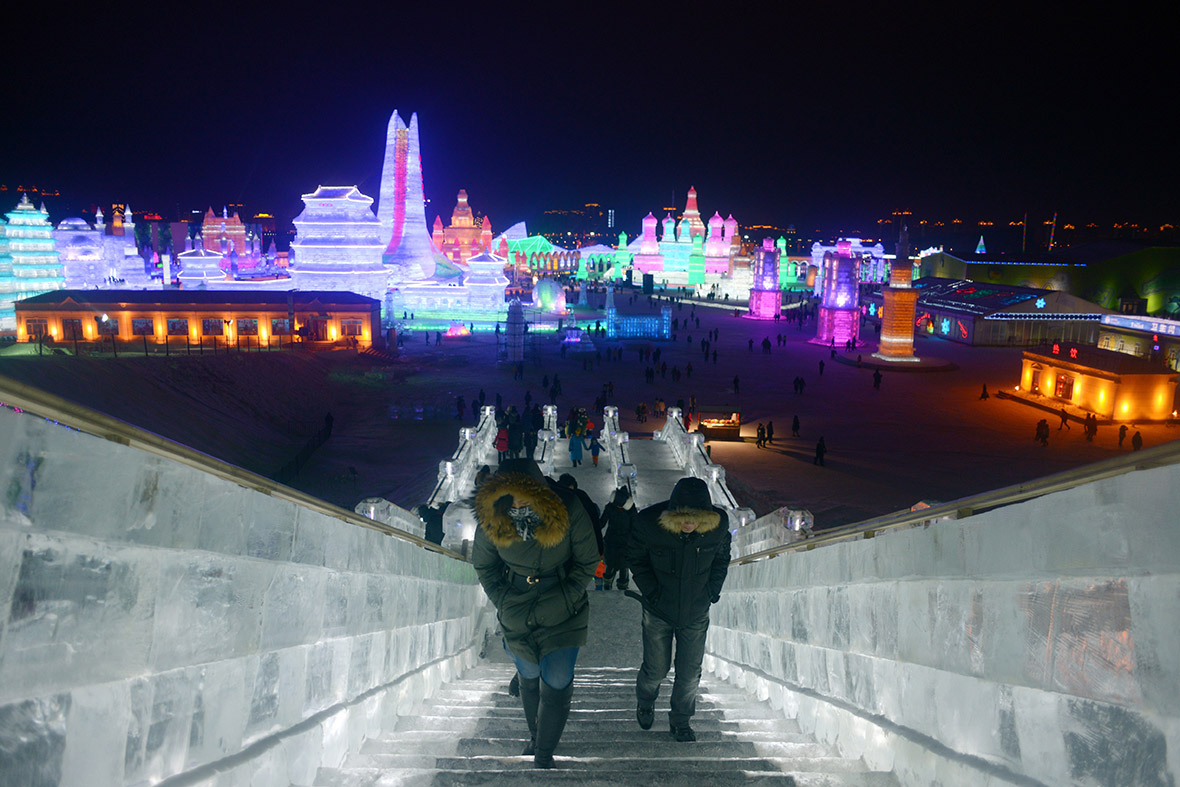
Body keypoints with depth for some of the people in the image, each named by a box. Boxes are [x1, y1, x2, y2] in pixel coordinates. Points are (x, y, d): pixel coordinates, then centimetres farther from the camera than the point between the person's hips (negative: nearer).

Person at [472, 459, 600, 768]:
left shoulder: (568, 513, -24)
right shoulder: (491, 521, -18)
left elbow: (587, 562, -9)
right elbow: (484, 566, 2)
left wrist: (565, 601, -14)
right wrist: (503, 602, -6)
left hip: (562, 614, -2)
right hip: (517, 613, 2)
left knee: (556, 685, -2)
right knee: (528, 678, 18)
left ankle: (544, 754, 16)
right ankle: (535, 736, 43)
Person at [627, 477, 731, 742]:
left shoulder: (719, 523, -19)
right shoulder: (648, 522, -25)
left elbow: (722, 558, 3)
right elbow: (635, 557, -5)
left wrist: (711, 591, -4)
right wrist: (651, 591, -12)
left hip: (696, 613, 1)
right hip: (659, 611, -1)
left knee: (690, 672, 9)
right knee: (656, 668, 12)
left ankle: (681, 720, 35)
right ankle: (645, 703, 46)